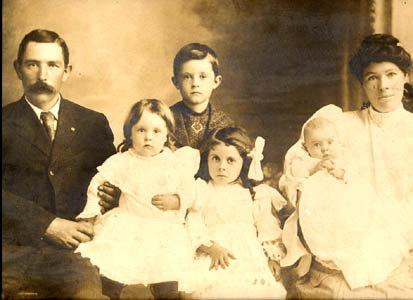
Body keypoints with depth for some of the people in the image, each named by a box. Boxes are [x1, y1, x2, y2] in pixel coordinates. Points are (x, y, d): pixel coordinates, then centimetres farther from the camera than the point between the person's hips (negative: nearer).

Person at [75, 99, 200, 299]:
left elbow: (189, 192, 7)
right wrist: (91, 212, 6)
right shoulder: (121, 162, 6)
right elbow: (97, 183, 12)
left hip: (166, 226, 0)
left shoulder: (177, 163, 7)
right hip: (129, 222, 0)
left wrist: (175, 200, -12)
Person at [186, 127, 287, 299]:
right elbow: (193, 228, 1)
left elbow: (268, 230, 16)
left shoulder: (255, 194, 16)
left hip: (250, 255, 2)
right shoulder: (201, 190, 10)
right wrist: (212, 247, -15)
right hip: (211, 255, -2)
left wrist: (273, 258, 3)